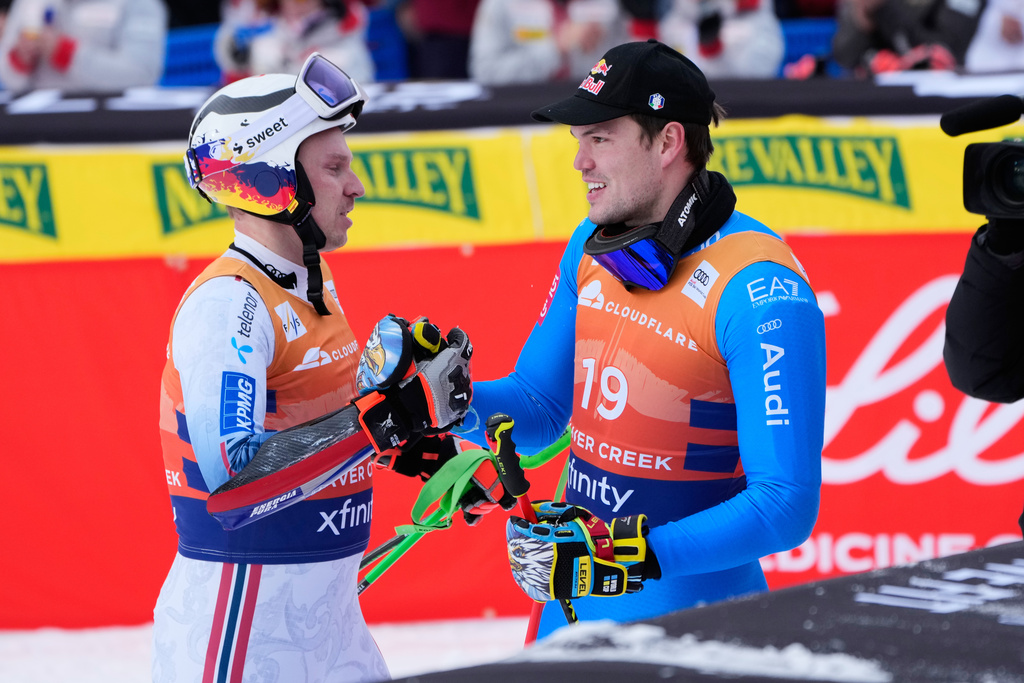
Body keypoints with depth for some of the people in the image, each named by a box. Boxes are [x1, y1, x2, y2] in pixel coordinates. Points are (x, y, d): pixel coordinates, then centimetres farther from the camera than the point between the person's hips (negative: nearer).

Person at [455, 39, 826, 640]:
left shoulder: (760, 290, -22)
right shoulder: (592, 247, 3)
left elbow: (785, 507, -25)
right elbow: (539, 409, 13)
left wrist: (633, 557, -32)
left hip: (688, 616, -7)